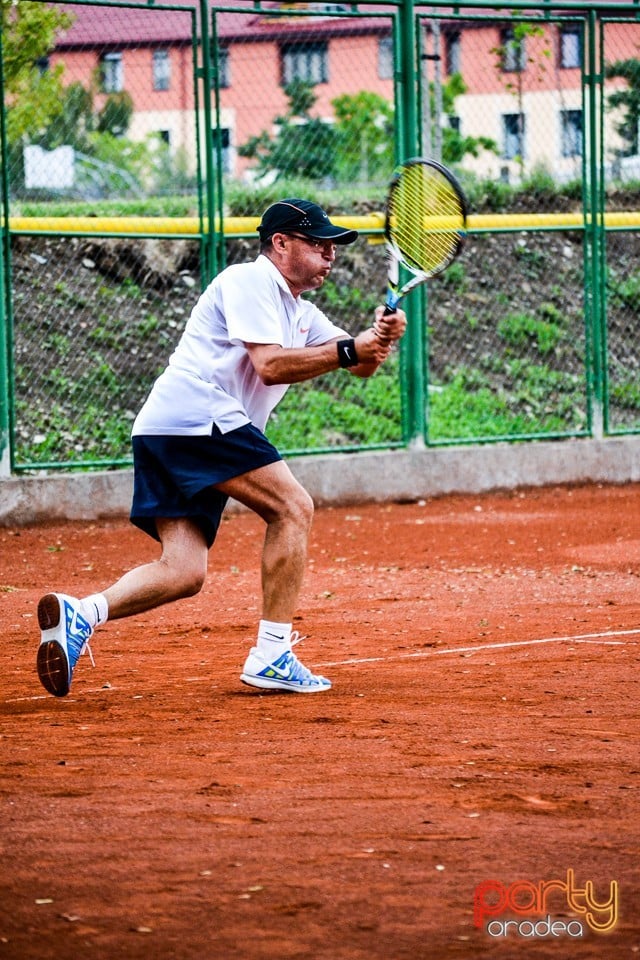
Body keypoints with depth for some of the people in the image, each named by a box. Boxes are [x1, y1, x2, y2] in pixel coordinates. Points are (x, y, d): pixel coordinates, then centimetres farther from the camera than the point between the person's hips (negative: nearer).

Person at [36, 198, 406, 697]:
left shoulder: (301, 313, 26)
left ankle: (79, 613, -12)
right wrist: (348, 350, -15)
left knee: (183, 572, -1)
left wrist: (382, 338, -4)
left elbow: (361, 364, 18)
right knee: (293, 507, -8)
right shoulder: (250, 281, -2)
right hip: (197, 417, -10)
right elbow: (270, 365, -15)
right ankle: (271, 656, -10)